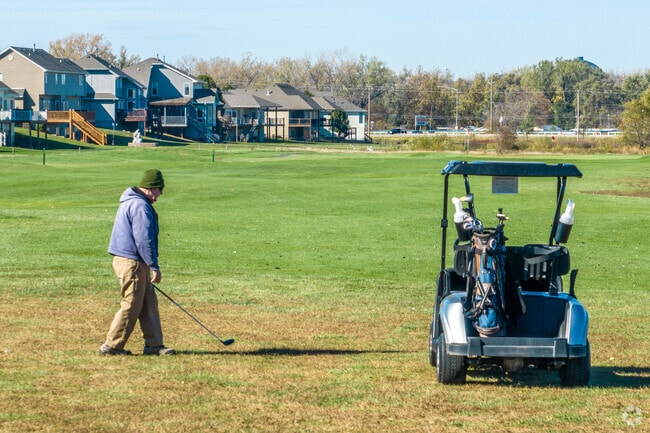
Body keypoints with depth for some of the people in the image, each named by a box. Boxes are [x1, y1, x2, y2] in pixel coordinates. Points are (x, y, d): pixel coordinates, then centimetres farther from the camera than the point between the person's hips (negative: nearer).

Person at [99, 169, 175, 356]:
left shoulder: (130, 202, 18)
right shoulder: (141, 206, -17)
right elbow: (144, 240, -21)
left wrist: (150, 266, 25)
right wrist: (154, 266, -18)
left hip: (130, 260, 11)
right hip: (132, 262, -11)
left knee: (149, 303, 11)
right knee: (131, 306, -5)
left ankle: (154, 345, 13)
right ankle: (112, 346, 0)